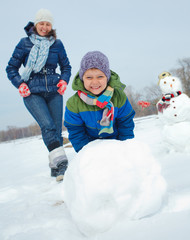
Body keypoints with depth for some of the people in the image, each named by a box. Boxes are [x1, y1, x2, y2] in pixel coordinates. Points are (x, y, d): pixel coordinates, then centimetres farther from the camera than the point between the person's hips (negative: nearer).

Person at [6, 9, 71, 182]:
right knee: (47, 125, -22)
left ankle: (56, 169, 7)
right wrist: (20, 84, -8)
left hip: (54, 92, 3)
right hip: (32, 93, -2)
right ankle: (61, 162, -28)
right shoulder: (25, 43, 5)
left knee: (57, 129, -2)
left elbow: (66, 67, 19)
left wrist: (64, 80, -1)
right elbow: (11, 68, 9)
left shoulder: (57, 44, 10)